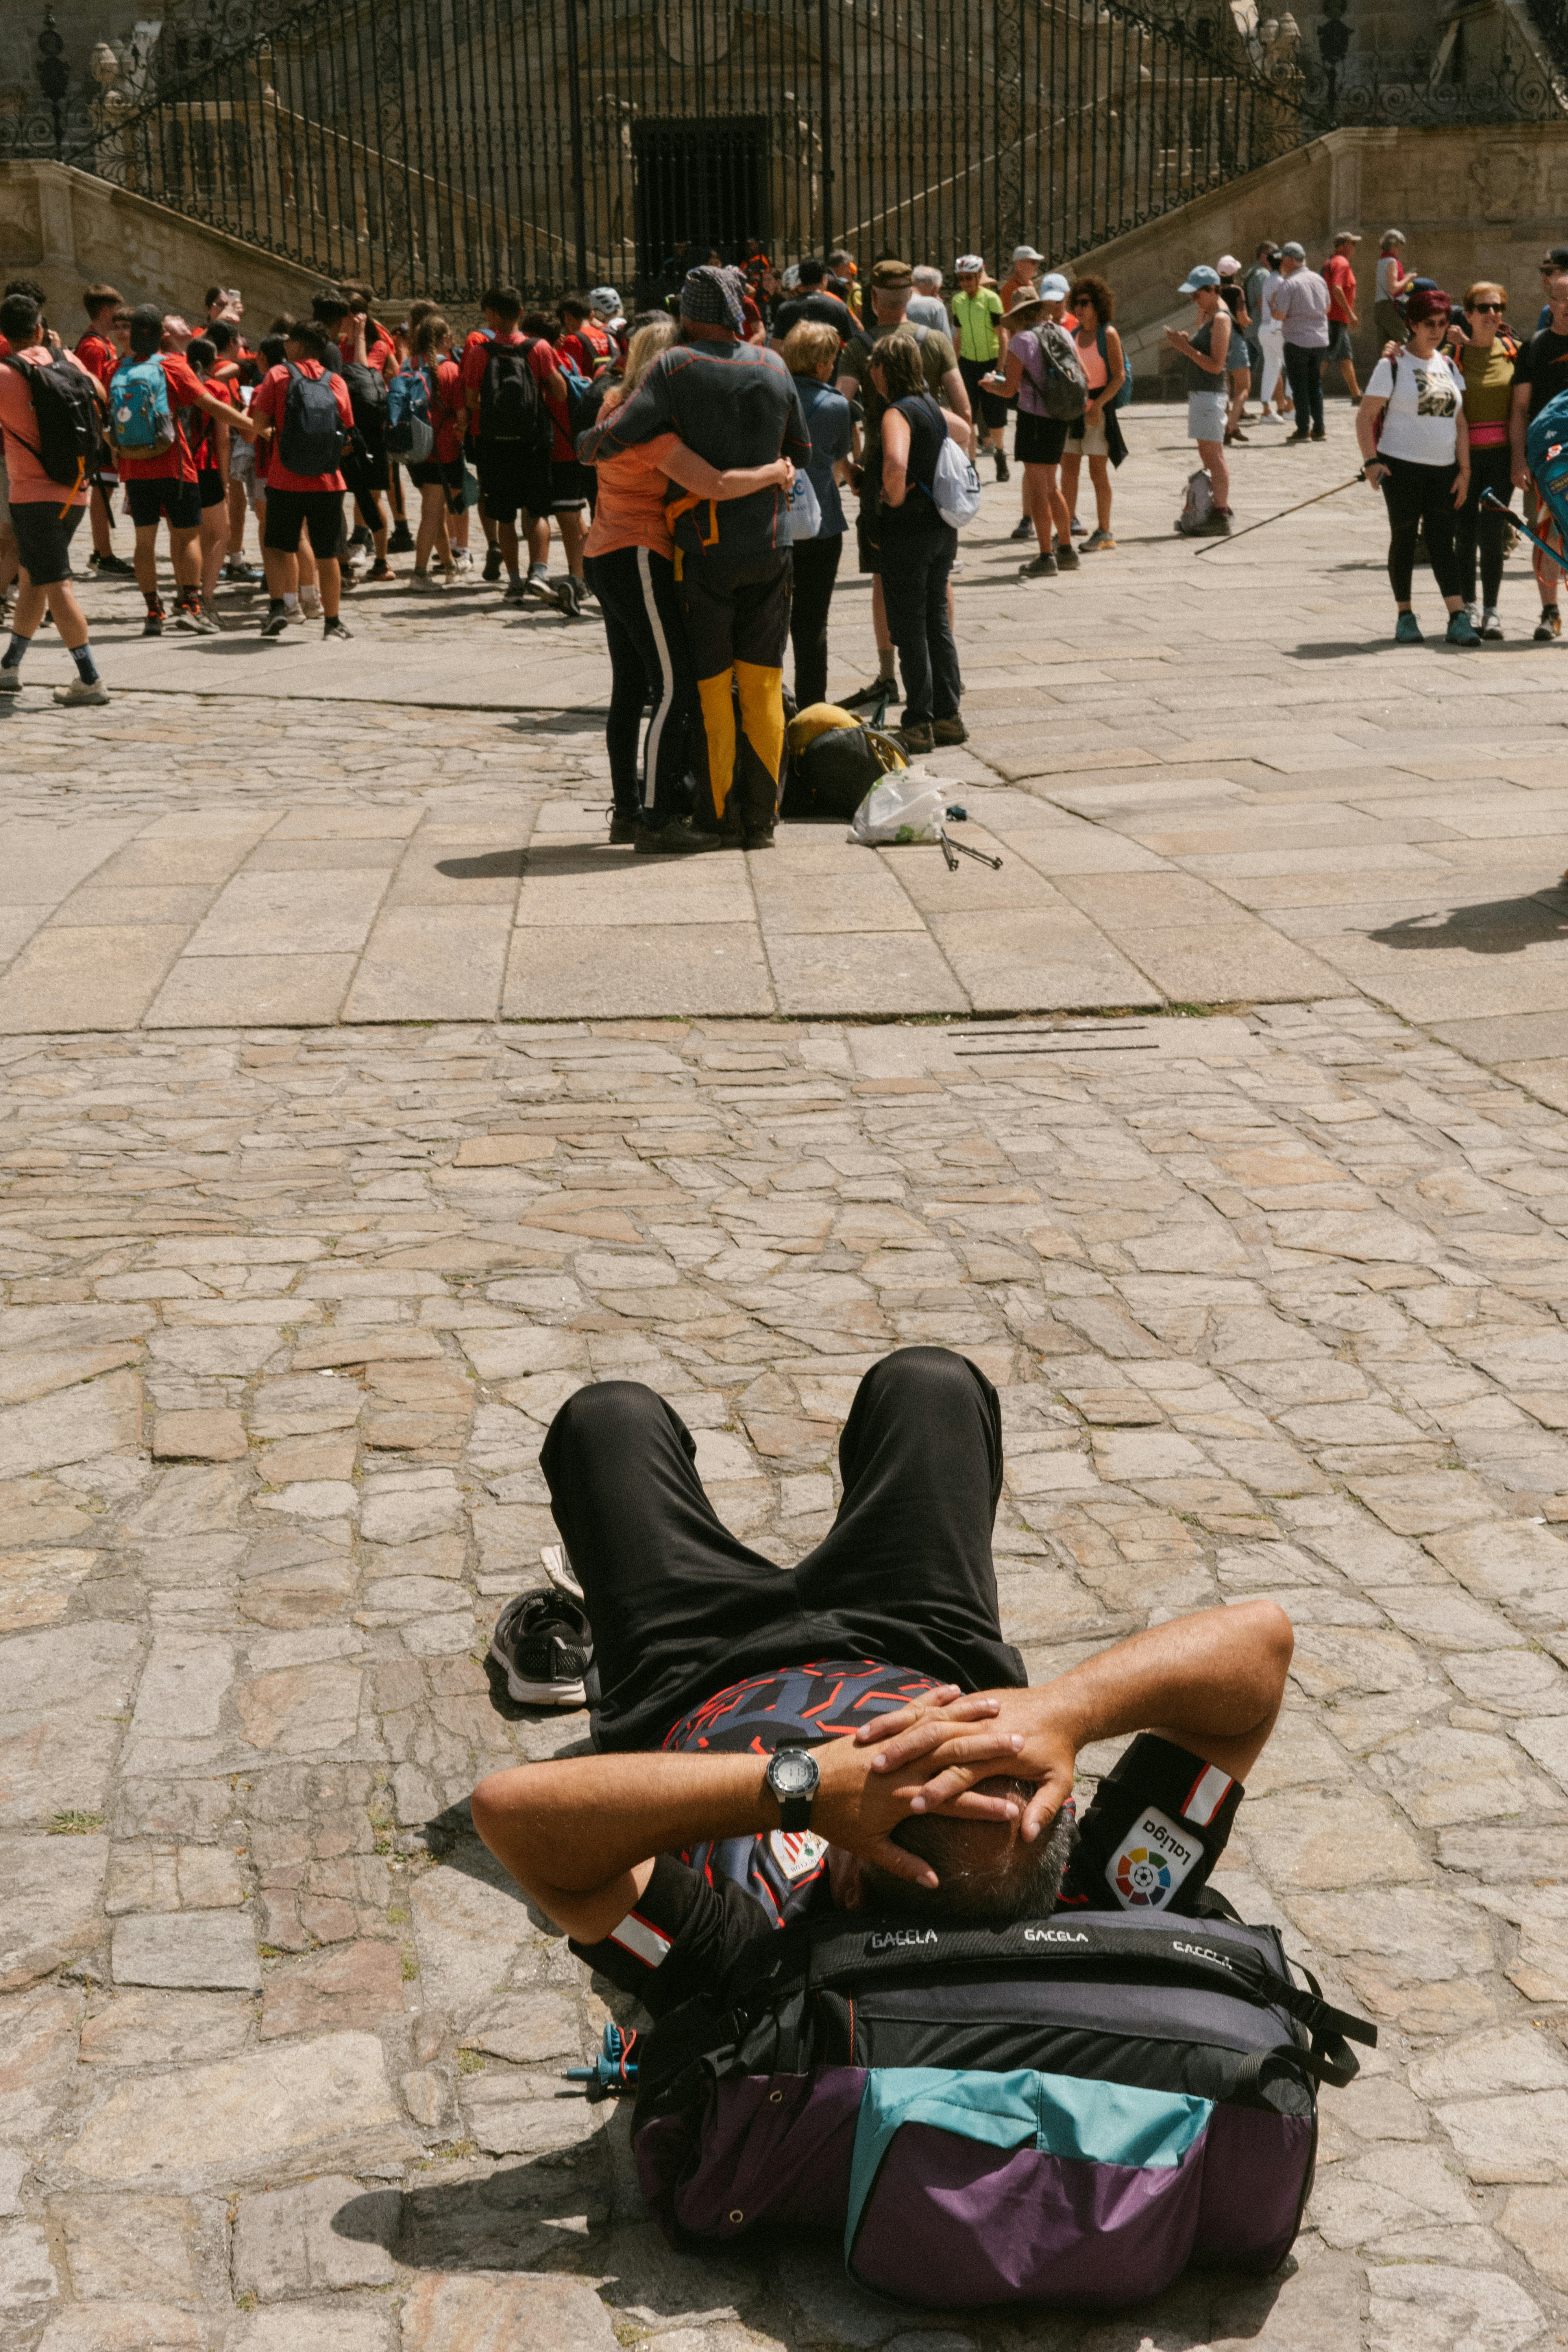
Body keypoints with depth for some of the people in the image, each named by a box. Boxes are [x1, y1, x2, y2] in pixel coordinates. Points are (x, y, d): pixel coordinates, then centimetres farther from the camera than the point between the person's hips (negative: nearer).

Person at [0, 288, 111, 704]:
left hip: (34, 494, -6)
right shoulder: (67, 360, 3)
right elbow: (101, 397, 21)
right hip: (77, 490, 6)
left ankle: (90, 680, -9)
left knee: (56, 585, -5)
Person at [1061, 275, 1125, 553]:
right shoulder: (1073, 335, 11)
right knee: (1068, 470, 3)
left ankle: (1104, 533, 4)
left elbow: (1119, 376, -12)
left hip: (1100, 406, -6)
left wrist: (1098, 405, -20)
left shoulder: (1108, 334, -8)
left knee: (1098, 472, -3)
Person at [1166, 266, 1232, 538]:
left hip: (1210, 392, -10)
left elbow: (1216, 365, -19)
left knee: (1213, 455, -10)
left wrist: (1186, 348, -18)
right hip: (1198, 391, 10)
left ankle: (1221, 518, -10)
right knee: (1207, 455, 12)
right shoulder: (1206, 314, 16)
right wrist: (1182, 344, 1)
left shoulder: (1221, 319, -13)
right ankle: (1219, 510, 17)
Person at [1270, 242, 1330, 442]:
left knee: (1299, 386, 2)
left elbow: (1279, 315, -17)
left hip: (1298, 341, -6)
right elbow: (1327, 308, 17)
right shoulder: (1318, 280, 7)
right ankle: (1318, 429, 13)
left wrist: (1272, 303, 3)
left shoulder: (1290, 284, -13)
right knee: (1315, 385, 14)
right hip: (1320, 340, 6)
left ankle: (1303, 430, 2)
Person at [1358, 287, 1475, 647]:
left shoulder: (1448, 365, 12)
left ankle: (1459, 619, -7)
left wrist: (1464, 470, 5)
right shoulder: (1393, 364, -4)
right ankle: (1405, 617, 13)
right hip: (1402, 466, -4)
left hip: (1443, 469, 4)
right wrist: (1371, 461, -19)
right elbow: (1365, 417, -7)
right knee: (1404, 538, 3)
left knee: (1442, 542, 0)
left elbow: (1460, 423, 12)